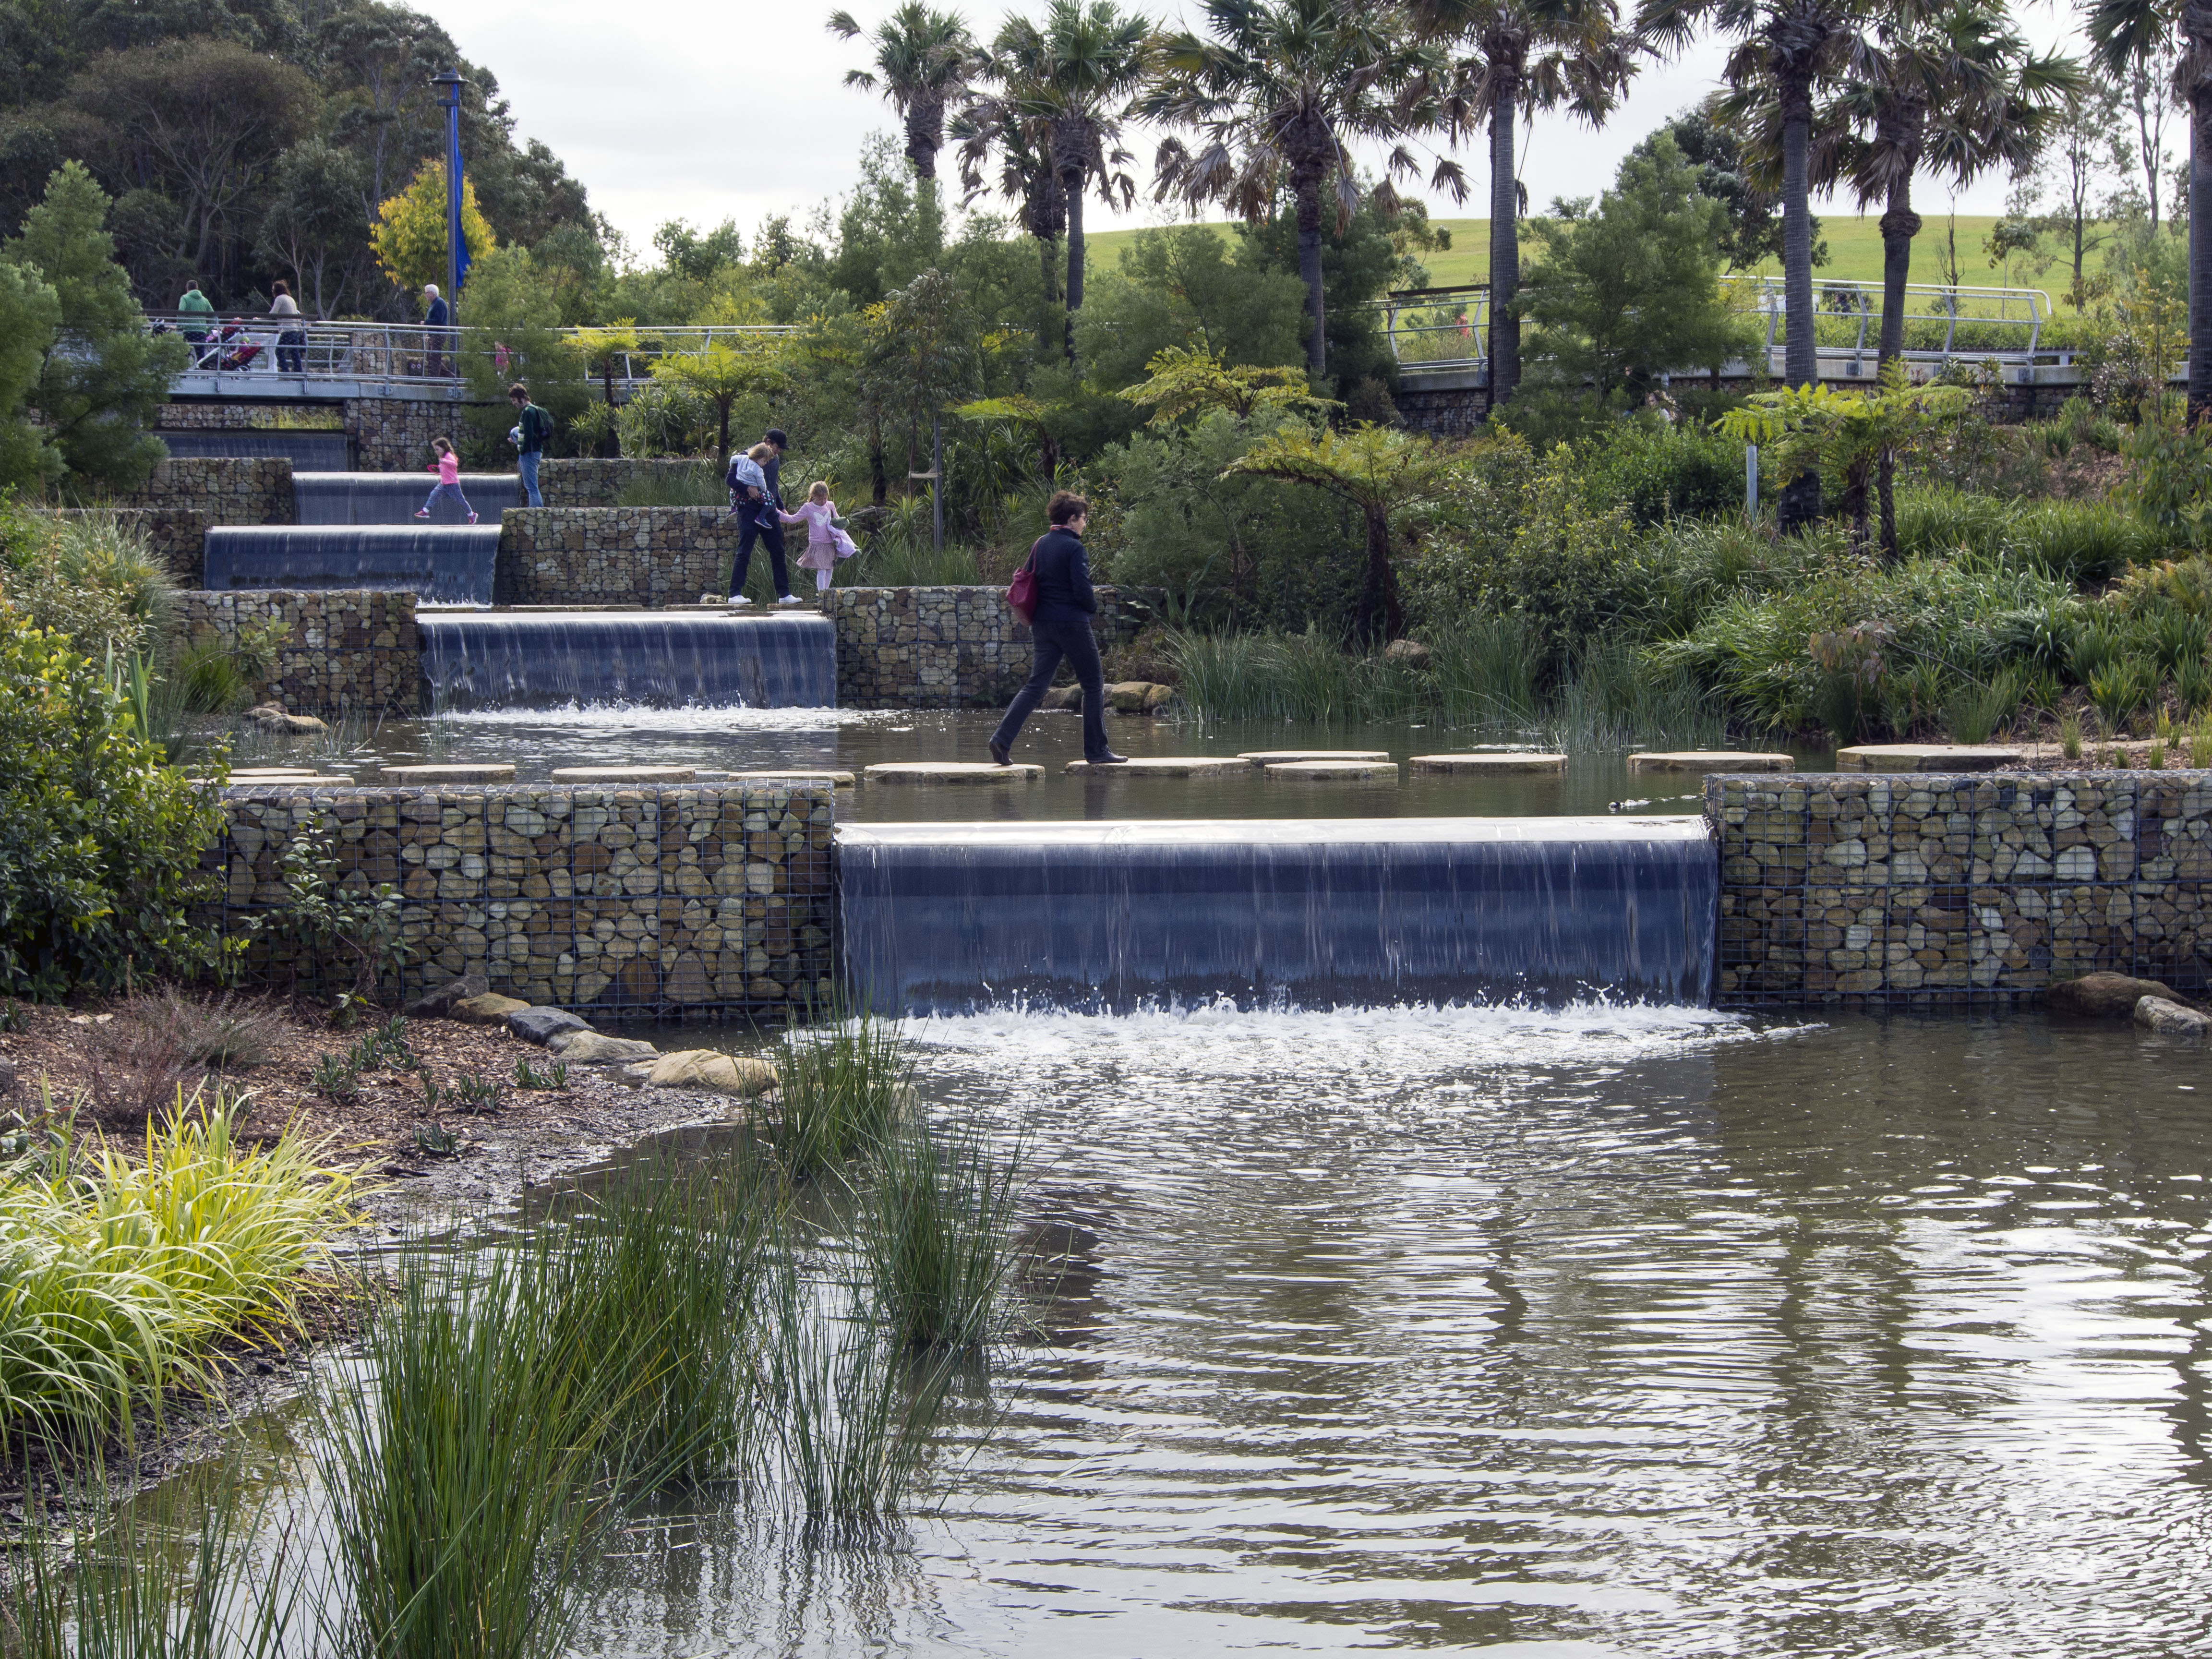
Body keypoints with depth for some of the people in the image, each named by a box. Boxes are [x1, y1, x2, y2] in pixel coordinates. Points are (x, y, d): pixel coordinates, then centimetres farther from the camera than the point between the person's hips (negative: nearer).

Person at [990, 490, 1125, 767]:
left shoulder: (1040, 544, 9)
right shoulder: (1074, 548, -13)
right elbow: (1083, 590, -18)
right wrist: (1094, 607, 2)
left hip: (1043, 625, 7)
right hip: (1072, 624, -7)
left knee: (1037, 684, 6)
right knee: (1094, 684, 5)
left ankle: (1003, 738, -9)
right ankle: (1096, 750, 7)